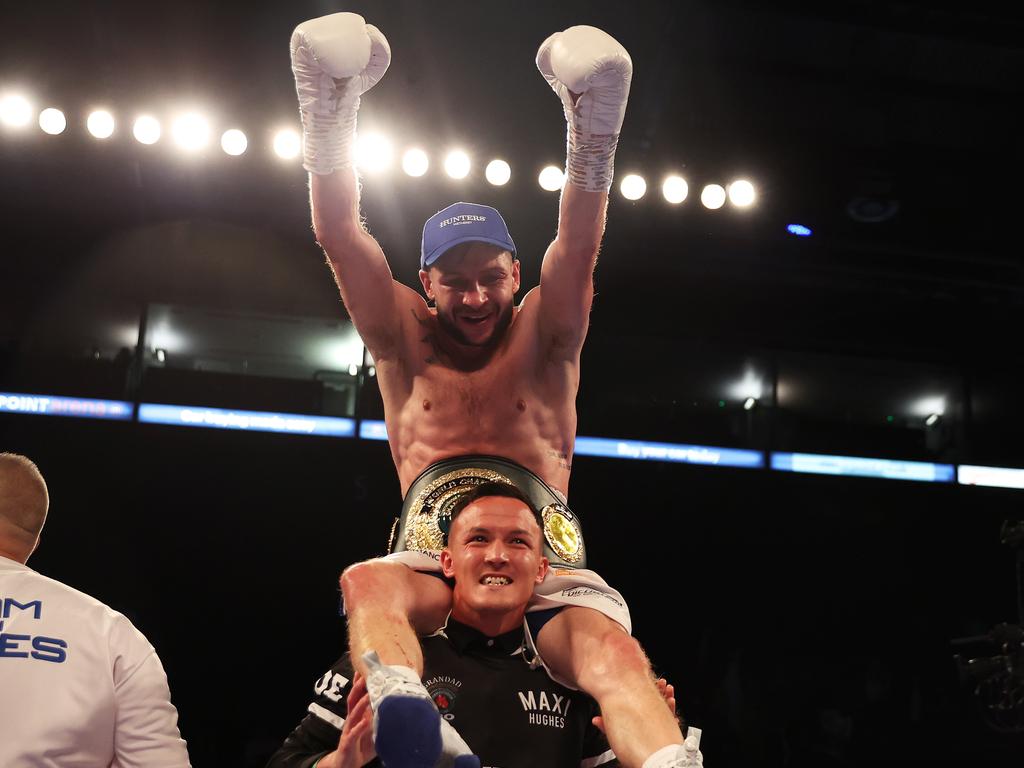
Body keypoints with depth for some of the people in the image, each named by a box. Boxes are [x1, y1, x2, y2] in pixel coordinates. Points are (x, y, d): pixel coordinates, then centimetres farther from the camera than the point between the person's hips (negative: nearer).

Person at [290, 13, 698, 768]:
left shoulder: (543, 338, 18)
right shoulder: (406, 341, 19)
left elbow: (579, 248, -1)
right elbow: (341, 237, 6)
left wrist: (593, 134, -18)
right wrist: (328, 117, -8)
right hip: (432, 556, 0)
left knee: (615, 652, -32)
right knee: (367, 584, -36)